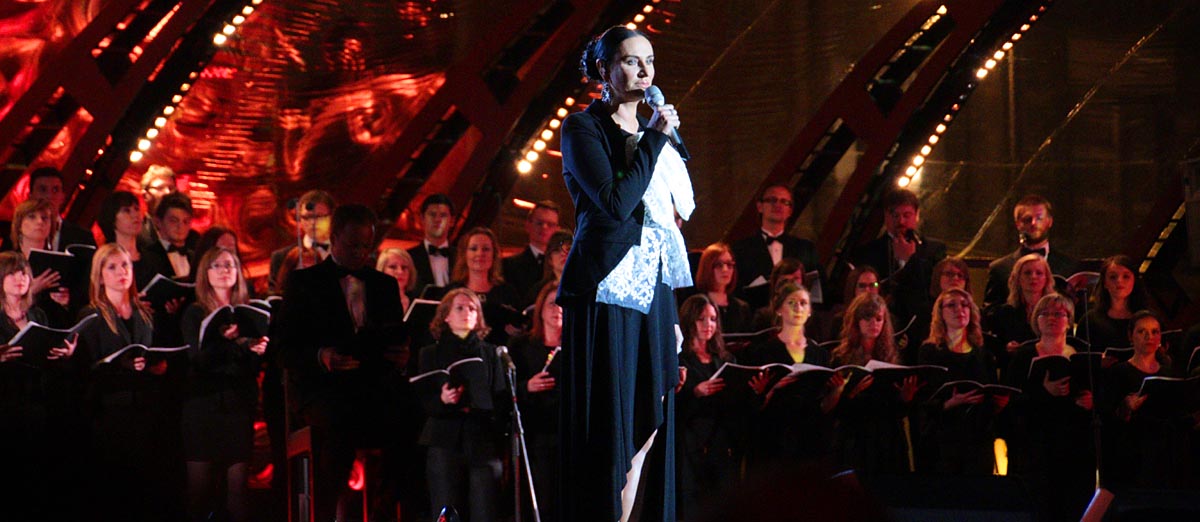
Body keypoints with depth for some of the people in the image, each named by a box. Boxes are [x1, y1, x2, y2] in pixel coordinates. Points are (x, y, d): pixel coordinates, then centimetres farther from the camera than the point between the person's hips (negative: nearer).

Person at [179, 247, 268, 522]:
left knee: (238, 485, -5)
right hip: (204, 407, -2)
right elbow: (198, 361, -8)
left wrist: (258, 350, -12)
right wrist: (223, 339, -25)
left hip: (240, 406, 2)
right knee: (200, 486, -5)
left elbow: (254, 368, 10)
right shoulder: (194, 314, 6)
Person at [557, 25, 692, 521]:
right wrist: (654, 139, -12)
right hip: (606, 289, -7)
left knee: (648, 425, 2)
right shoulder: (584, 128, -4)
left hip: (651, 289, 7)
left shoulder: (650, 134, 18)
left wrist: (672, 315, 16)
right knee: (610, 426, -9)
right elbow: (615, 202, -19)